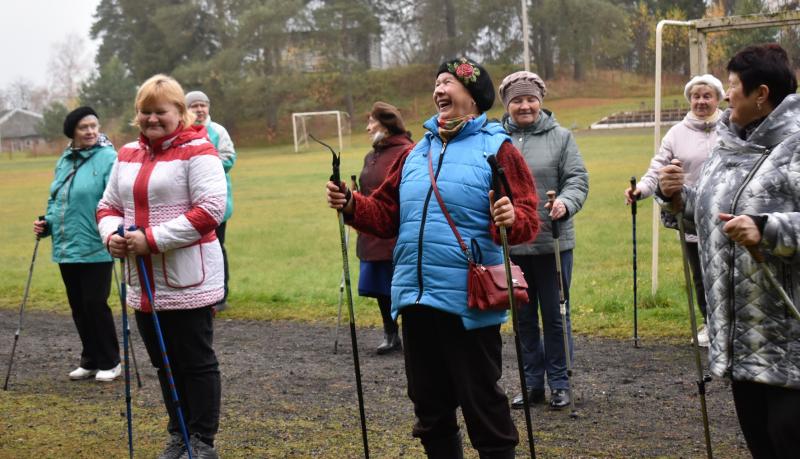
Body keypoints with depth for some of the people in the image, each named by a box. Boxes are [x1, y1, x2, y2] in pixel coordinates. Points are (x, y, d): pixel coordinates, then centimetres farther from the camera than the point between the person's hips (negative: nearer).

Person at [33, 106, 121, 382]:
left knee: (95, 304, -3)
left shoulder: (108, 159, -11)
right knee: (78, 307, 13)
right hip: (66, 249, 7)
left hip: (95, 250, -7)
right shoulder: (64, 161, 12)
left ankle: (109, 363, 12)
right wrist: (48, 223, 6)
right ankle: (90, 361, 26)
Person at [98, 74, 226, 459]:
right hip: (143, 283, 7)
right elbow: (108, 205, 18)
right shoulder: (127, 155, 12)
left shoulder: (197, 151, -10)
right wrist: (111, 235, -6)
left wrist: (152, 239, -21)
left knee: (196, 362, 3)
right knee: (164, 363, 16)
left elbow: (211, 209, -19)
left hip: (188, 282, -7)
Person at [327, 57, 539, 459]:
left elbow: (529, 220, -12)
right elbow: (386, 213, 14)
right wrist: (351, 205, -2)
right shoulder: (416, 153, 14)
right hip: (416, 298, 6)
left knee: (483, 405, 2)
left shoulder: (497, 149, -5)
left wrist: (512, 220, -33)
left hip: (468, 303, -6)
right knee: (430, 404, 16)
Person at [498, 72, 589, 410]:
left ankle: (559, 384, 18)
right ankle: (533, 383, 24)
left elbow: (578, 180, -5)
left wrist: (565, 203, -24)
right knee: (524, 318, 12)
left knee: (555, 315, 6)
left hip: (553, 243, -2)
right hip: (511, 244, 2)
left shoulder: (560, 137, -1)